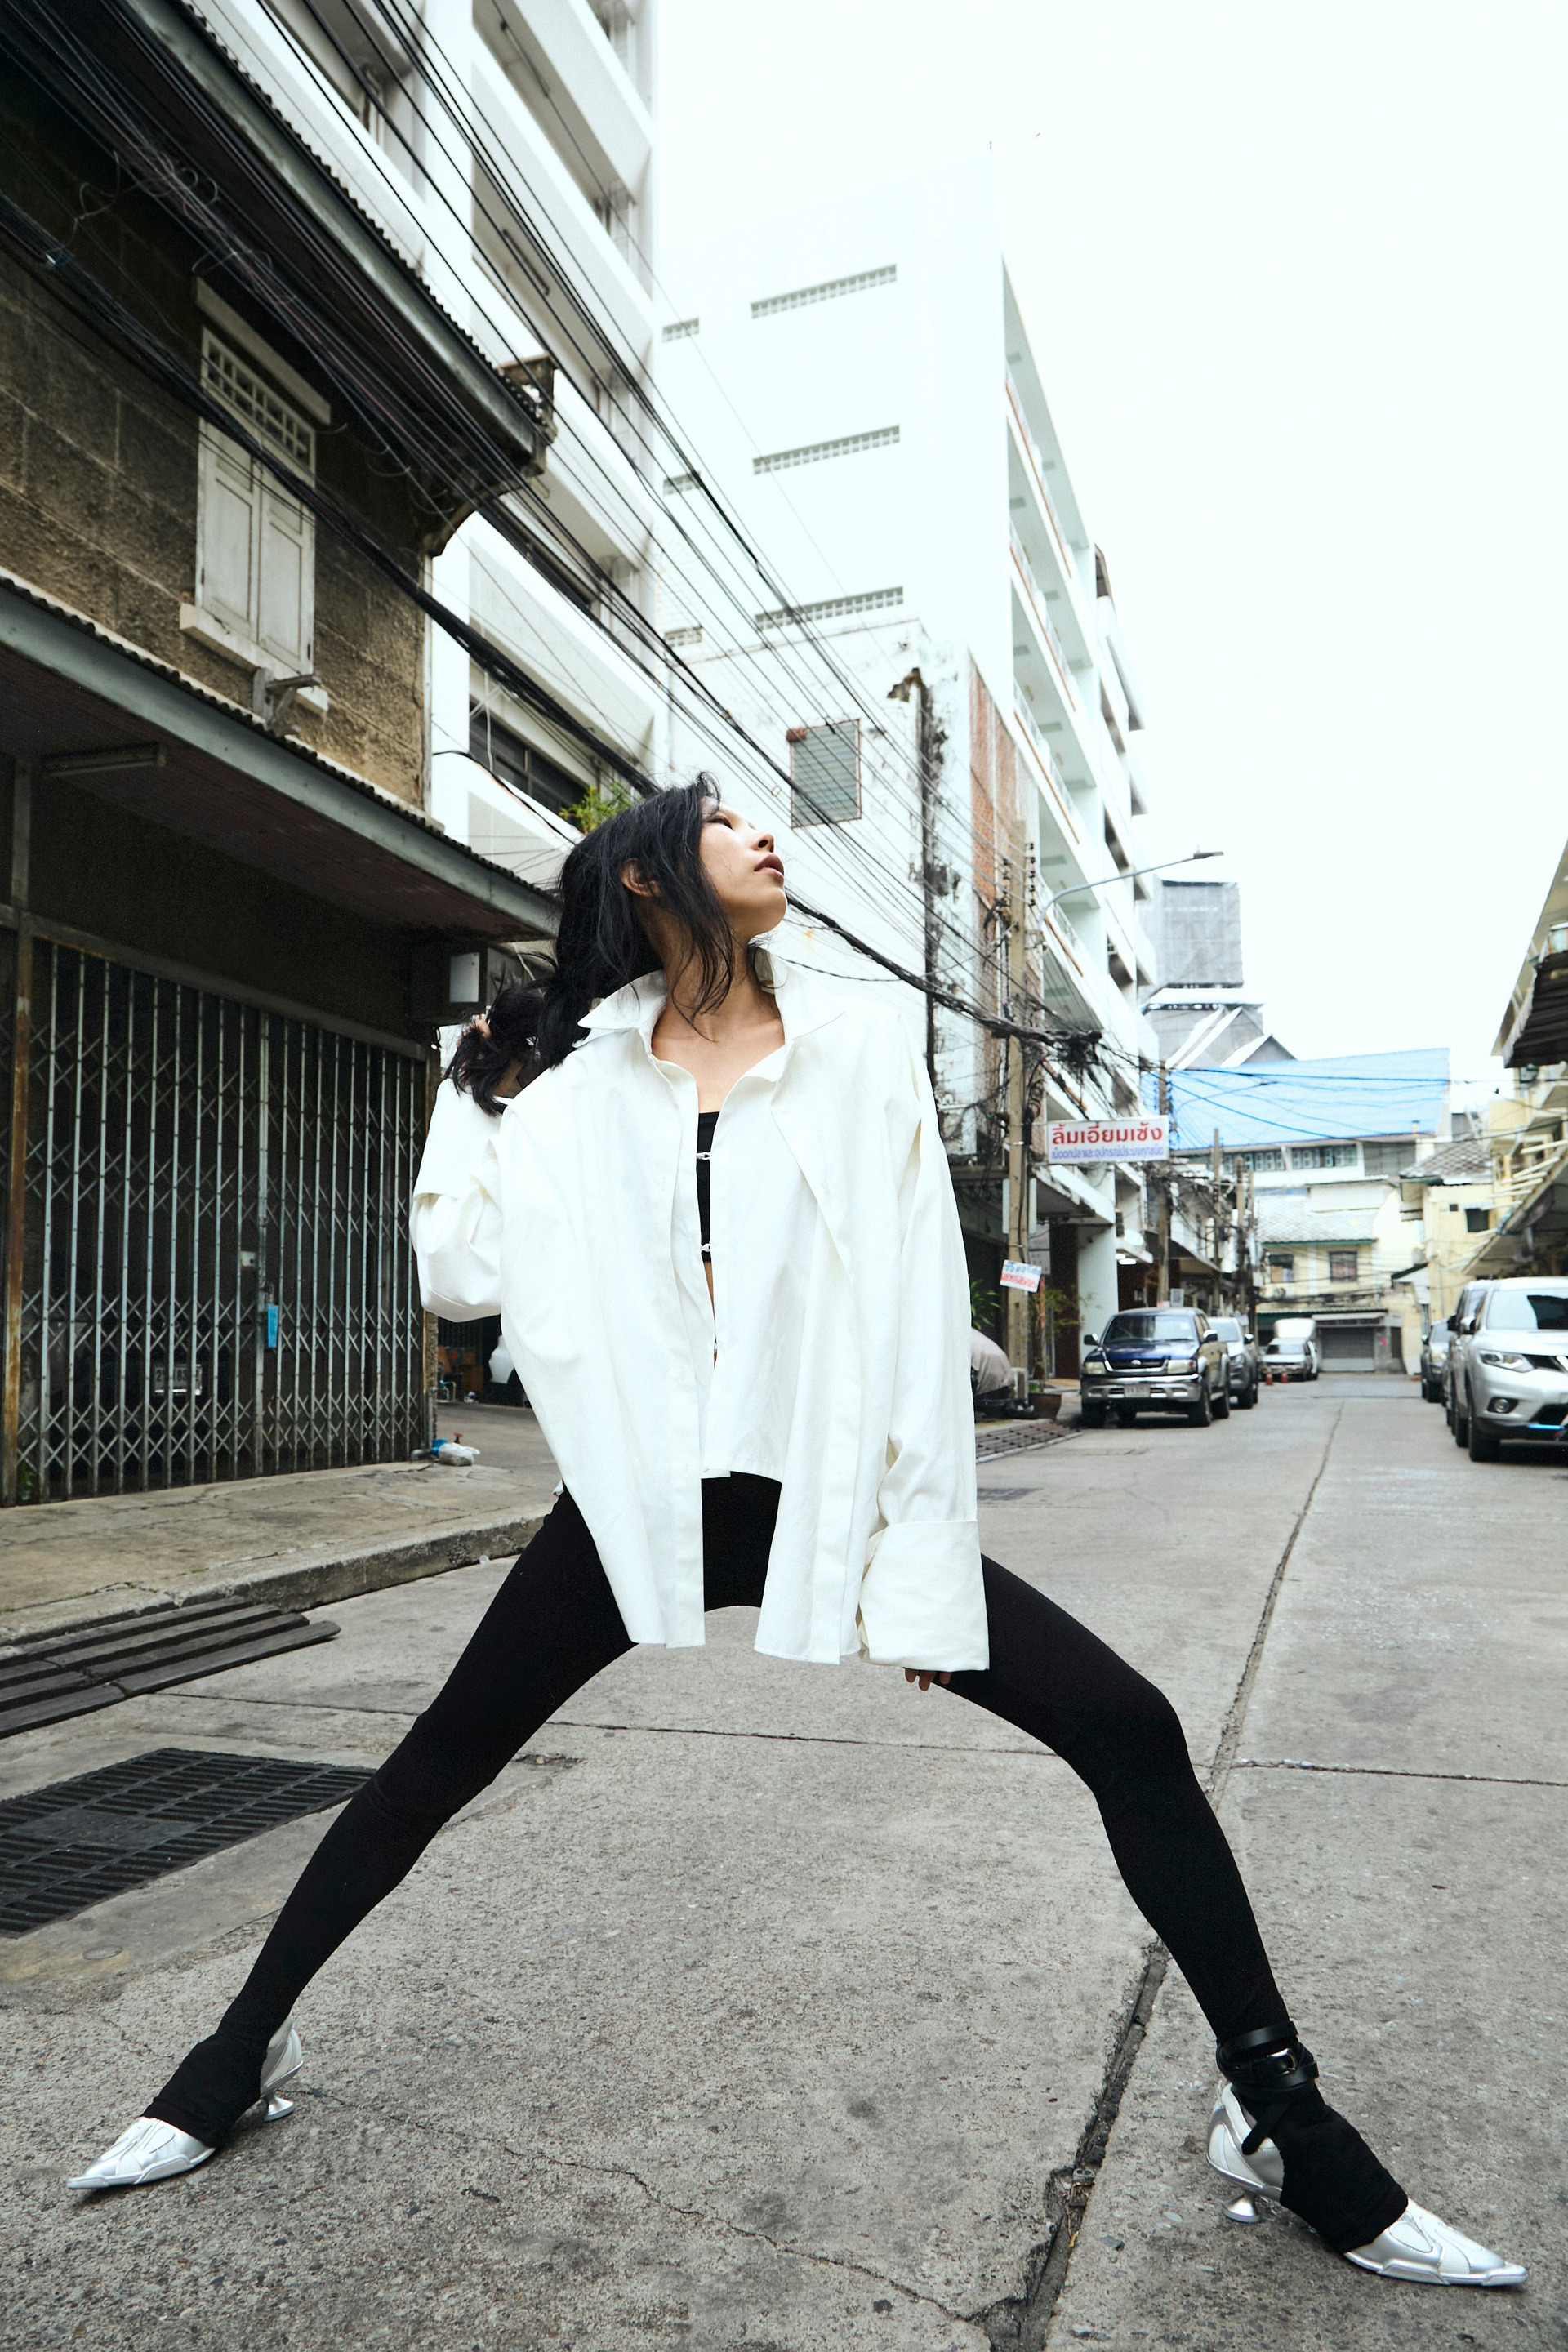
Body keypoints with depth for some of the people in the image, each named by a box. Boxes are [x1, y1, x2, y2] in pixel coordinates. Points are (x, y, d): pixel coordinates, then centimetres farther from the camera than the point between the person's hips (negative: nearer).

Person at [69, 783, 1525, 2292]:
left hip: (823, 1496, 0)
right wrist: (474, 1097, 1)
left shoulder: (860, 1052, -2)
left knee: (1132, 1734, -6)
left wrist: (921, 1572, -10)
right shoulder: (569, 1078, 1)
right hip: (639, 1501, 1)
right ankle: (246, 2047, 34)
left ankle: (1278, 2116, 13)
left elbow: (920, 1317, -6)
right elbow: (462, 1280, 1)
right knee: (436, 1766, 8)